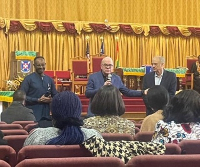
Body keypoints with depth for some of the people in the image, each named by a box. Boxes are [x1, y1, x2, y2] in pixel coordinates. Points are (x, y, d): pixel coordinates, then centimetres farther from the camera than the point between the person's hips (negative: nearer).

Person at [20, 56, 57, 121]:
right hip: (32, 114, -4)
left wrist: (51, 100, -4)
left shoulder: (49, 80, 12)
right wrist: (38, 100, -13)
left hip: (46, 114, 4)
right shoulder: (28, 79, -2)